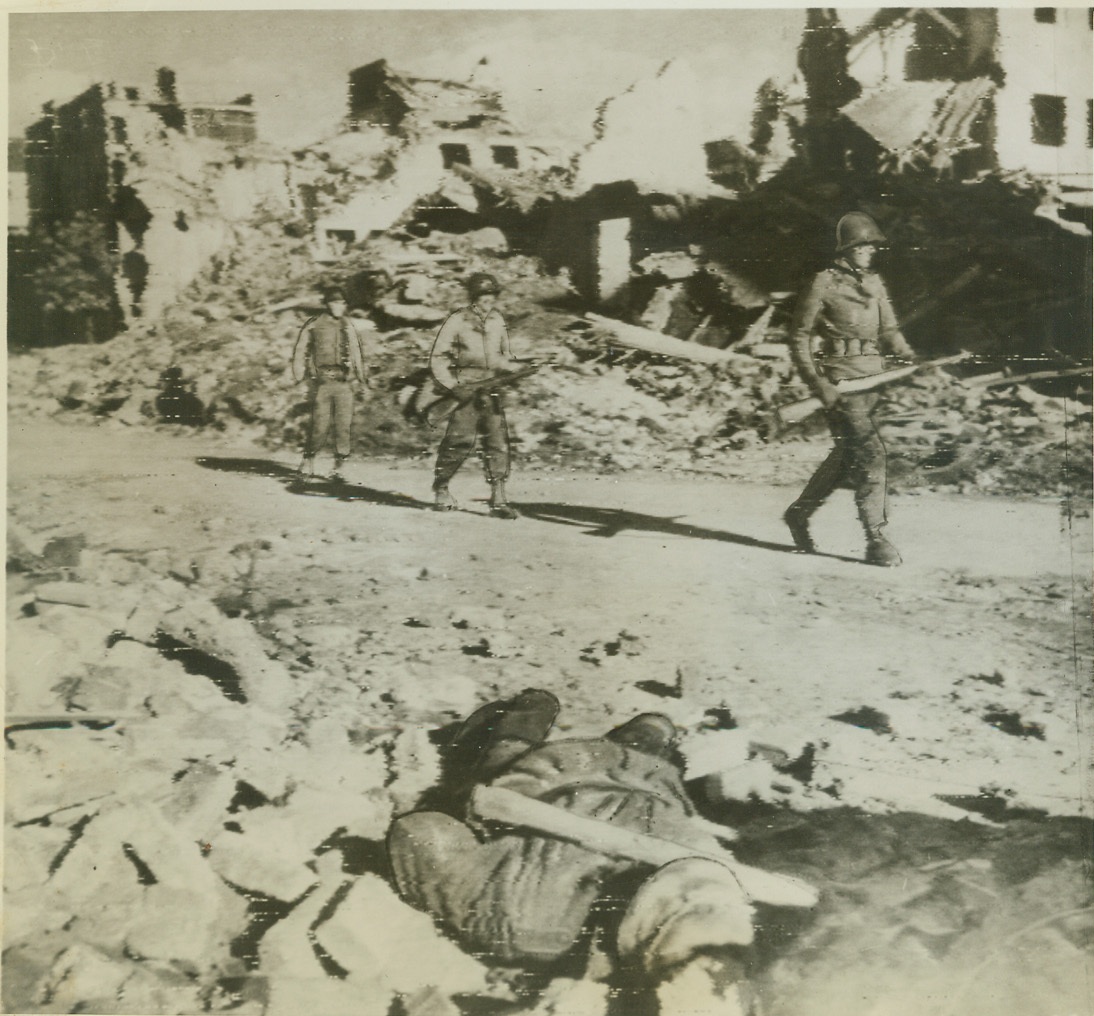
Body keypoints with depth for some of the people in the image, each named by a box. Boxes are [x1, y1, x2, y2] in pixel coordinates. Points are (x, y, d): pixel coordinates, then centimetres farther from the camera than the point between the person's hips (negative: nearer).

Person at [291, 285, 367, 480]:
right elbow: (300, 352, 5)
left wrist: (361, 378, 18)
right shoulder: (314, 325, 1)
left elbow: (357, 354, 22)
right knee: (320, 425, -6)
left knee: (344, 425, -2)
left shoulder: (348, 326, 13)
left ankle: (339, 467, 6)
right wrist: (300, 378, 2)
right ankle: (308, 460, 15)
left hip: (344, 384, 3)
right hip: (322, 383, -3)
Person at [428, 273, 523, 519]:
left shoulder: (497, 321, 12)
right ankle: (441, 490, 15)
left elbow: (505, 354, 24)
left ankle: (498, 500, -4)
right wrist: (452, 385, -13)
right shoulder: (457, 321, -4)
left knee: (498, 441, -4)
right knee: (460, 441, -6)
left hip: (491, 390, 5)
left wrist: (514, 365, 4)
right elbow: (437, 358, -4)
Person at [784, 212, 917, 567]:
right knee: (870, 453, -13)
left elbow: (888, 331, 18)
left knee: (846, 455, 14)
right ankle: (875, 540, -8)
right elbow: (799, 337, -4)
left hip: (872, 377, 7)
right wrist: (817, 383, -14)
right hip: (841, 379, -7)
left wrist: (911, 358, -2)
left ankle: (799, 513, 30)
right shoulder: (825, 284, -5)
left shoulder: (874, 283, 15)